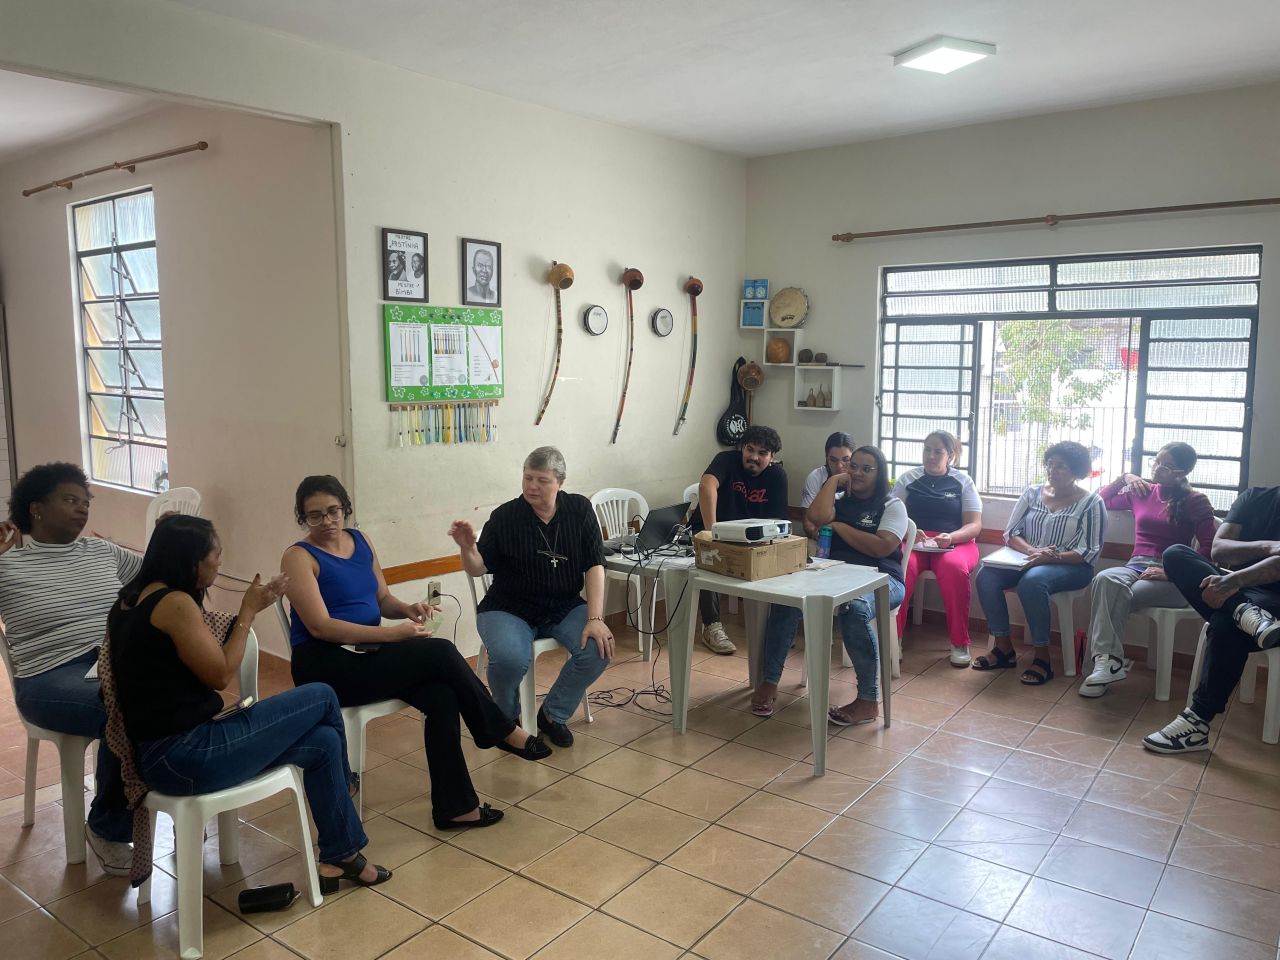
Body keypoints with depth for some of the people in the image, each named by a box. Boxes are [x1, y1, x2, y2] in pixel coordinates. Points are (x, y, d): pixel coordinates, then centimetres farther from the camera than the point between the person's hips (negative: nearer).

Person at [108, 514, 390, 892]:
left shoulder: (138, 596, 12)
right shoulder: (174, 603, -18)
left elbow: (208, 656, 17)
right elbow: (221, 674, -12)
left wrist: (250, 609, 12)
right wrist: (248, 612, -2)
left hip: (164, 751, 10)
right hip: (186, 754, -10)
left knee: (323, 741, 8)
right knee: (322, 697, -2)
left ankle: (340, 856, 18)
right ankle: (343, 783, 24)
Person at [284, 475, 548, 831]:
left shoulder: (360, 541, 11)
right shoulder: (299, 558, -9)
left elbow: (383, 601, 17)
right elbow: (320, 627, -19)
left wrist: (407, 609, -8)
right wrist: (393, 633, -25)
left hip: (367, 652, 6)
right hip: (325, 667, -6)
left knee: (441, 695, -22)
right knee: (441, 653, -22)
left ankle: (454, 805, -15)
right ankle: (505, 732, -5)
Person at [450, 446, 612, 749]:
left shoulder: (579, 509, -3)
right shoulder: (504, 516, -8)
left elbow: (594, 566, -8)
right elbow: (479, 568, -5)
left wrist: (595, 618, -18)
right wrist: (467, 548, -28)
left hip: (565, 608, 2)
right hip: (509, 610, -2)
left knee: (598, 648, -25)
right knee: (511, 659, -32)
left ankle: (552, 714, 3)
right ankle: (507, 721, 4)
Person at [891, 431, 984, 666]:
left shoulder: (962, 481, 10)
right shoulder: (908, 478, 12)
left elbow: (974, 525, 4)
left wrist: (950, 537, -17)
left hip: (956, 542, 0)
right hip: (913, 541, 0)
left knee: (954, 567, -36)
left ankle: (960, 644, -23)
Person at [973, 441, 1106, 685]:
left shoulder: (1091, 503, -2)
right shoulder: (1032, 494, 11)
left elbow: (1089, 552, -9)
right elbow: (1011, 533, 6)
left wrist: (1051, 557, -24)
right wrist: (1032, 550, -16)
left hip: (1070, 567, -5)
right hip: (1029, 562, 5)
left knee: (1032, 581, -37)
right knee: (986, 575, -23)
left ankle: (1042, 656, -25)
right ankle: (1003, 648, -15)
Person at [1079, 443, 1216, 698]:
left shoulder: (1196, 502, 3)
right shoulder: (1142, 492, 17)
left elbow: (1208, 550, -5)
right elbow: (1100, 501, 30)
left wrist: (1171, 572, -17)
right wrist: (1123, 478, 15)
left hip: (1172, 577, -3)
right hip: (1136, 566, 4)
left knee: (1119, 596, -35)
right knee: (1105, 579, -34)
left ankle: (1106, 661, -28)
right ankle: (1109, 661, -40)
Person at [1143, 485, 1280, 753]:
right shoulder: (1254, 497, 11)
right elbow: (1217, 550, 0)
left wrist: (1236, 580, -37)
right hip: (1235, 590, 5)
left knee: (1225, 623, -37)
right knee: (1175, 554, -17)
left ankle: (1198, 723, -29)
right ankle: (1244, 613, -38)